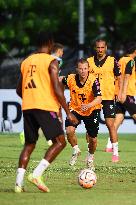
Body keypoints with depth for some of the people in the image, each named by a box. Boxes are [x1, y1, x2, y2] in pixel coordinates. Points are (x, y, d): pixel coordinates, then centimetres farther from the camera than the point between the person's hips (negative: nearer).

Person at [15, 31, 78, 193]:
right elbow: (57, 89, -12)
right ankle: (37, 174, -14)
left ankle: (19, 182, 2)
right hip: (45, 107, -6)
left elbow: (19, 90, 20)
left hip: (27, 107, 7)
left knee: (29, 144, 14)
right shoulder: (51, 61, -4)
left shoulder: (26, 62, 15)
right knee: (60, 142, 0)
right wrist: (68, 113, -8)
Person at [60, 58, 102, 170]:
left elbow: (99, 98, -34)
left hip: (91, 111, -1)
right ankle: (76, 151, 6)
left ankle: (90, 158, 34)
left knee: (93, 139, 1)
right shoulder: (70, 79, -17)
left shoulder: (93, 81, -24)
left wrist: (88, 105, -50)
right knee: (69, 131, -23)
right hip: (75, 109, 1)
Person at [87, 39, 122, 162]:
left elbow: (119, 78, 7)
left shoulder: (112, 61, 2)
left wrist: (120, 92, -6)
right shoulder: (89, 61, 8)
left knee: (110, 124, -7)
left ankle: (115, 152, -1)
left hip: (108, 97, -2)